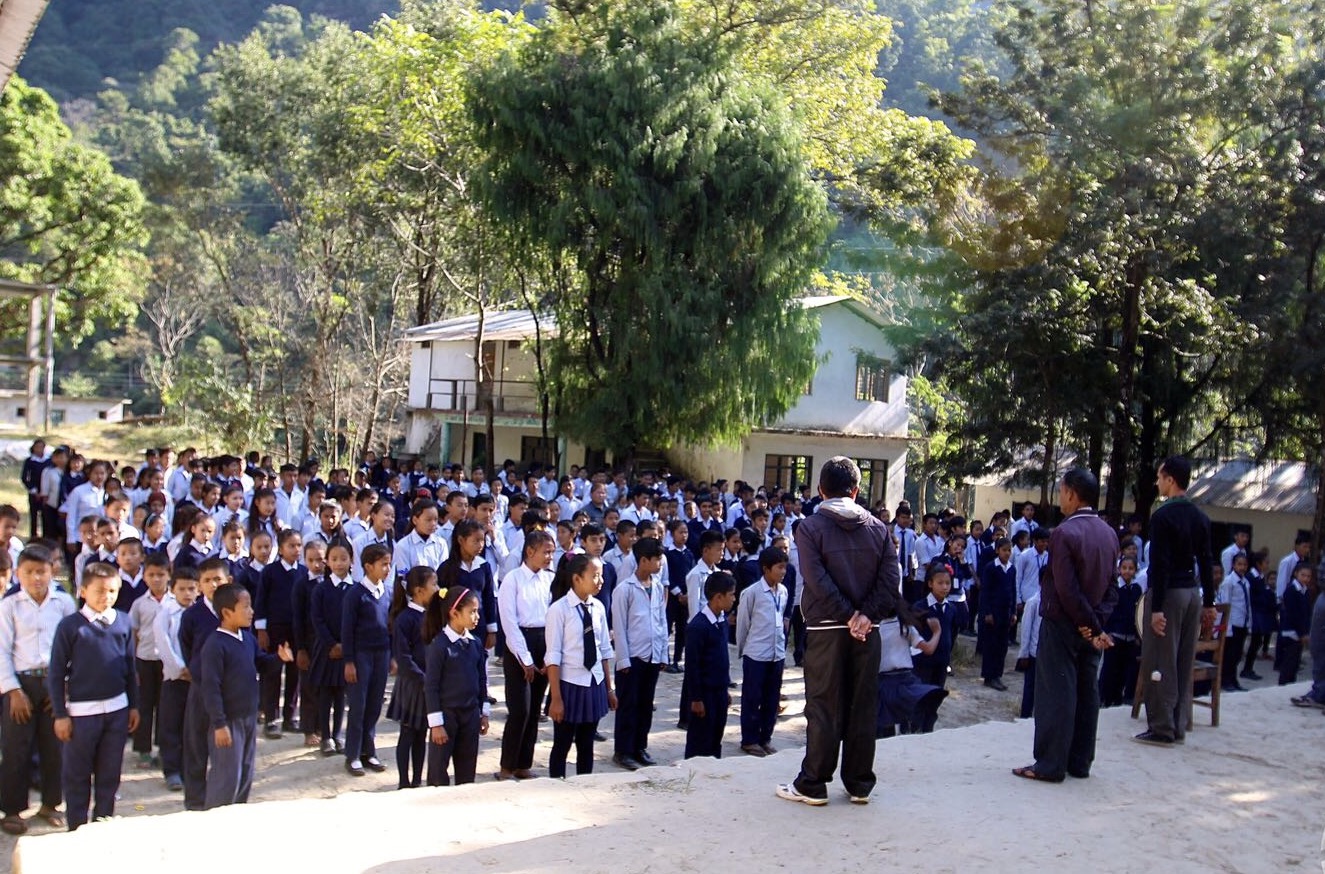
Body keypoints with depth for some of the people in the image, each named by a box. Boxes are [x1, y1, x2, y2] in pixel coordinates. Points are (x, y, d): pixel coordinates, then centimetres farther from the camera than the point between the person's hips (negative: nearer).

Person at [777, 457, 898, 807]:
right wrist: (866, 615, -8)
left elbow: (817, 580, -15)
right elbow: (893, 580, -4)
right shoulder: (877, 528, 6)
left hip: (827, 627, -3)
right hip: (867, 630, 3)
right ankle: (860, 784, 17)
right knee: (863, 706, 9)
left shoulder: (810, 527, -4)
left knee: (823, 706, 3)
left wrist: (848, 615, -11)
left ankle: (813, 784, 9)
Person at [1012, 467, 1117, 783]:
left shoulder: (1065, 533, -18)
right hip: (1091, 625, 7)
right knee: (1087, 691, 11)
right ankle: (1080, 762, 19)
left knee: (1056, 692, -2)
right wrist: (1097, 623, -1)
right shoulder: (1109, 533, 7)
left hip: (1063, 623, -7)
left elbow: (1066, 588, -20)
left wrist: (1090, 625, -12)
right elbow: (1111, 585, 6)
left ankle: (1050, 765, 1)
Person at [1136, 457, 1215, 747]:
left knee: (1161, 663, -3)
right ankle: (1178, 726, 17)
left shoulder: (1163, 516, -14)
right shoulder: (1200, 517, 9)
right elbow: (1205, 562, 12)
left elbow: (1160, 564, -18)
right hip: (1192, 592, 8)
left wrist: (1156, 608, -18)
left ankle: (1162, 729, 0)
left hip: (1168, 592, -8)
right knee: (1184, 663, 11)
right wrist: (1209, 602, 16)